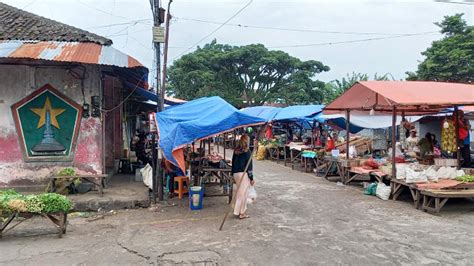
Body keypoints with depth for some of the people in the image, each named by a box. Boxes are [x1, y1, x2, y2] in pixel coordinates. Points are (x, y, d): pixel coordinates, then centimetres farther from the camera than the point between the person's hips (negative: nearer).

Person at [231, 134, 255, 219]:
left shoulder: (236, 151, 7)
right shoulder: (247, 152, -11)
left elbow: (233, 163, 12)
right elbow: (249, 166, -11)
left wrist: (233, 174, 19)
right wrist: (251, 178, -6)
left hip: (236, 173, 7)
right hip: (244, 174, -7)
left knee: (239, 192, 17)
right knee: (243, 193, 0)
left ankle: (242, 210, 24)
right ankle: (242, 213, 4)